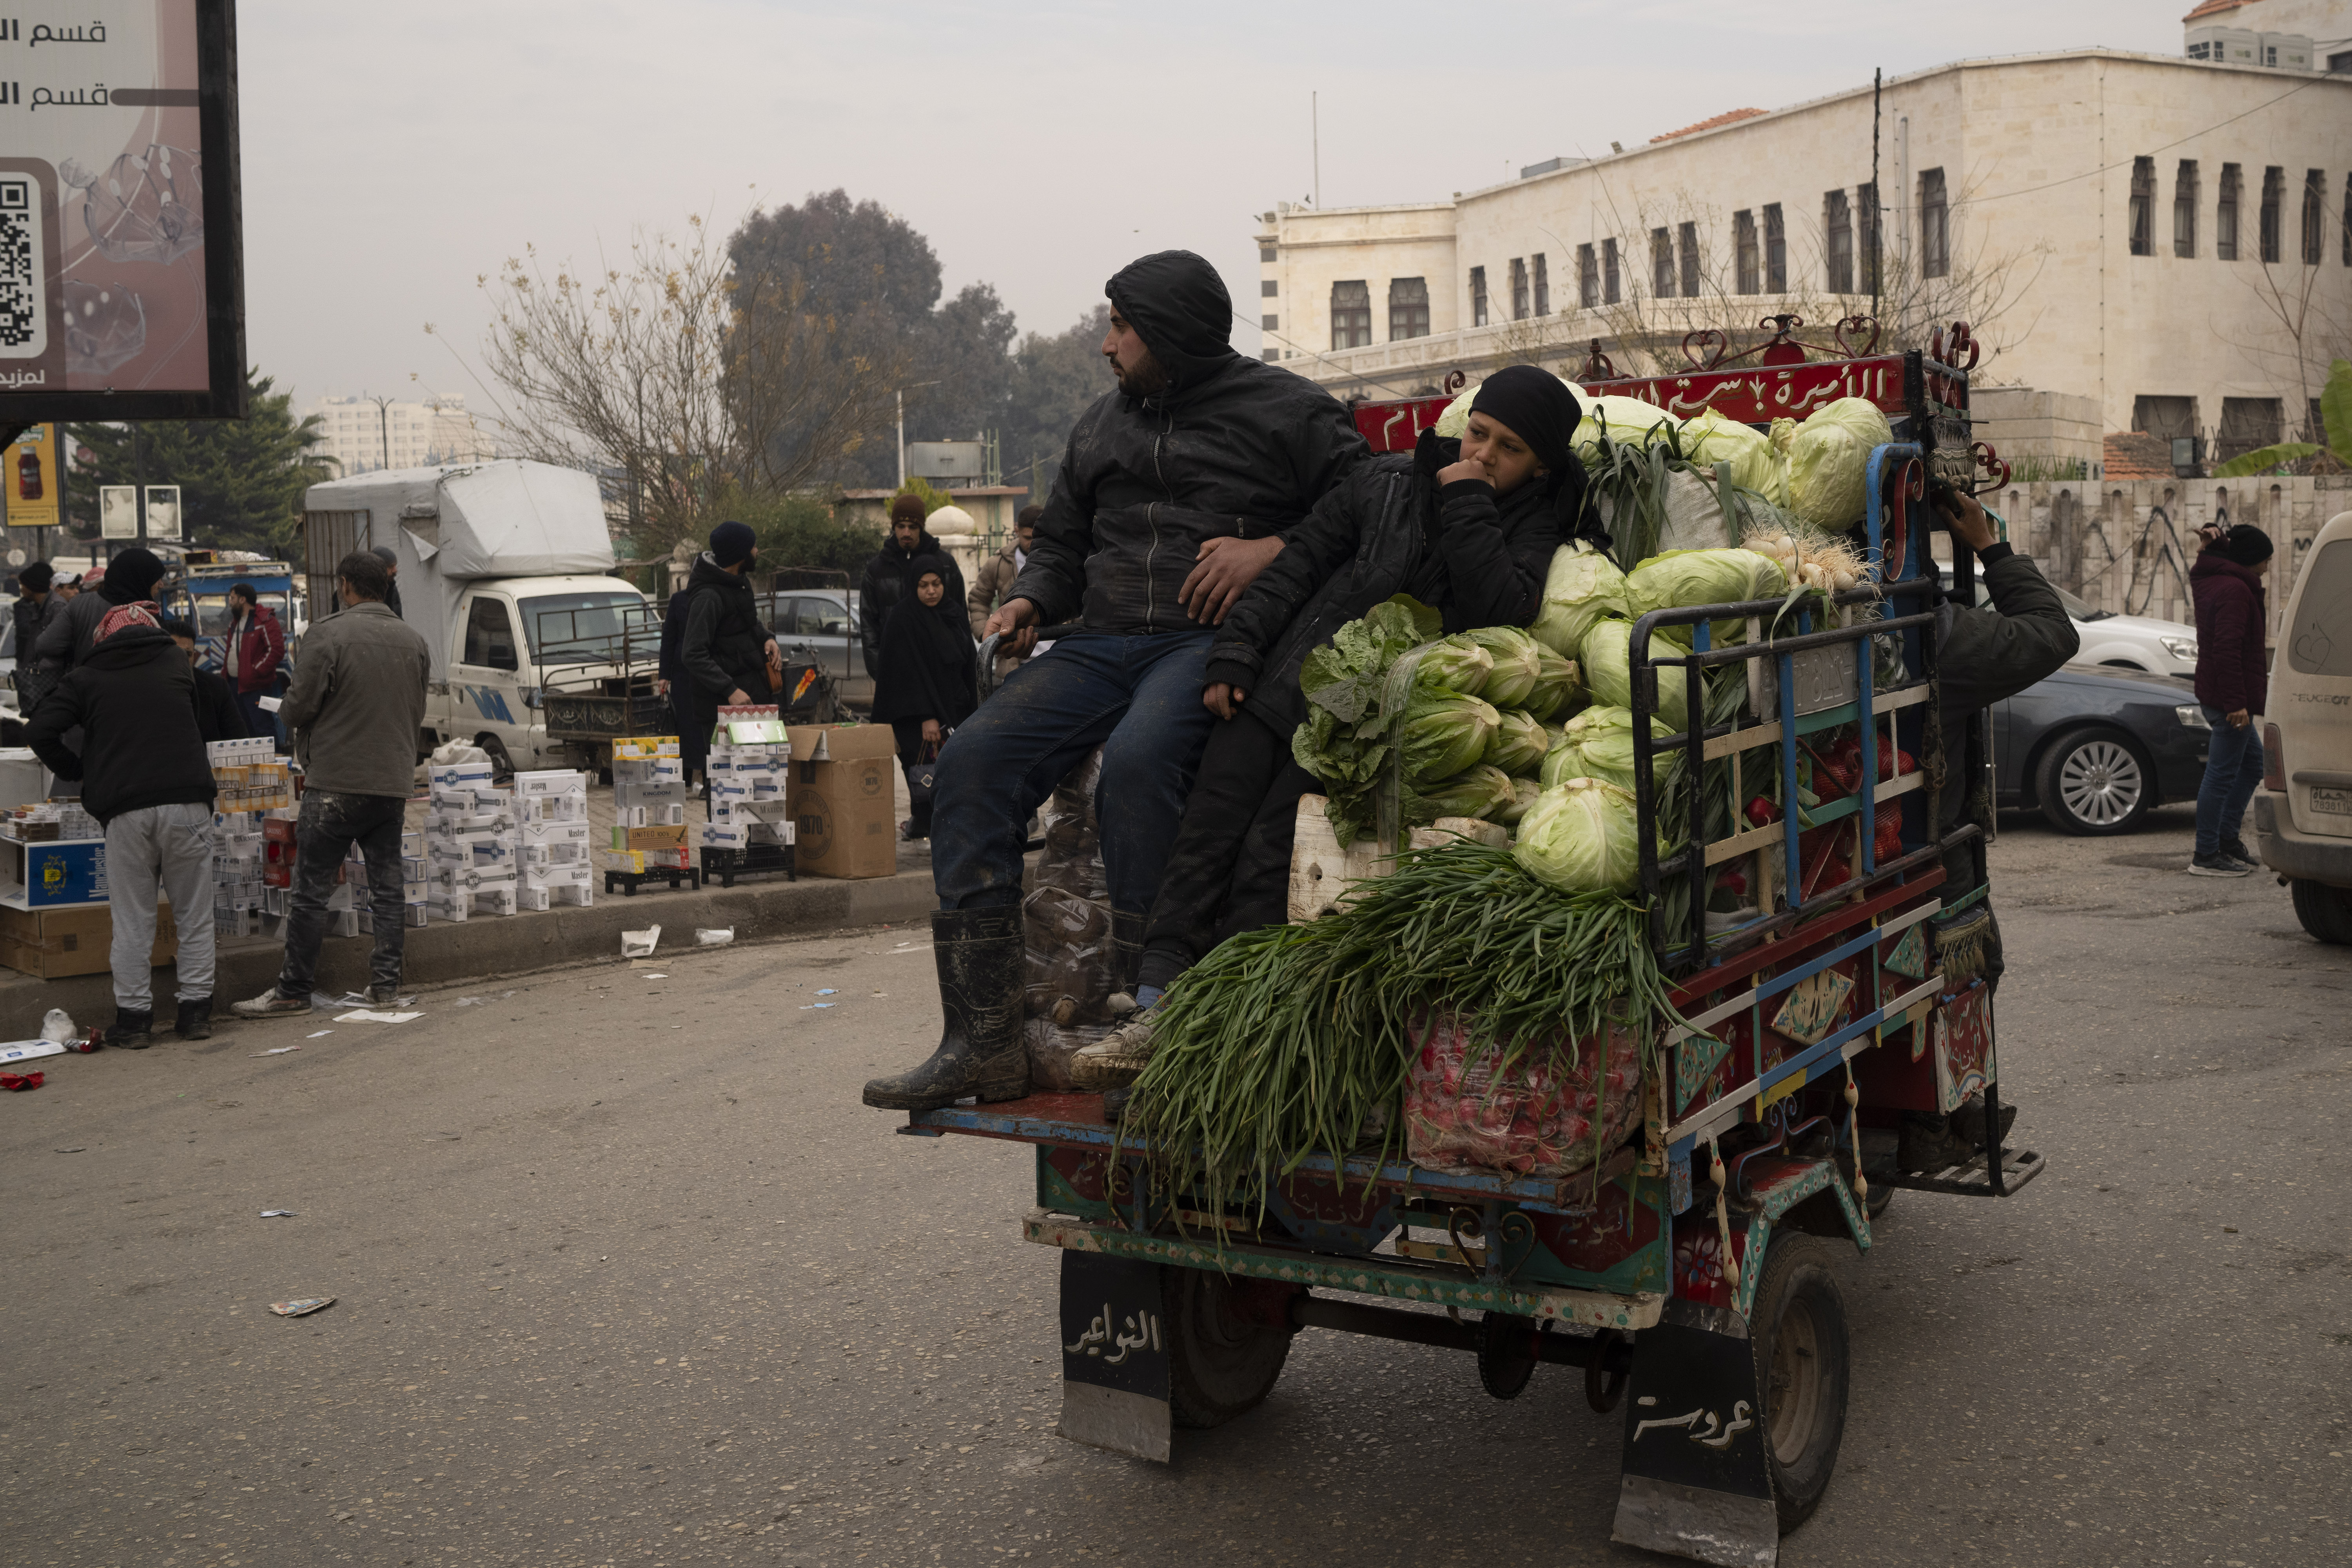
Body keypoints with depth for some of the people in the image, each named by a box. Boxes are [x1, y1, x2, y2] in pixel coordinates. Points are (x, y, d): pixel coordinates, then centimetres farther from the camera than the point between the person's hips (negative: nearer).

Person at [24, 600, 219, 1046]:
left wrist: (76, 771, 16)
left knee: (132, 921, 6)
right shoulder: (175, 663, 16)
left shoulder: (85, 678, 11)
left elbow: (39, 731, 2)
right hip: (187, 802, 1)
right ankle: (196, 1010, 12)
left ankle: (133, 1017, 9)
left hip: (125, 810, -1)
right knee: (194, 914, 10)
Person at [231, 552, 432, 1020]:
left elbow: (298, 708, -11)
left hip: (337, 783, -5)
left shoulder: (328, 635, -11)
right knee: (387, 885, 12)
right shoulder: (414, 641, 7)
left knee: (311, 890, 1)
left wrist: (304, 746, 10)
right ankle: (386, 982, 14)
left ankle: (293, 990, 5)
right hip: (395, 781, 5)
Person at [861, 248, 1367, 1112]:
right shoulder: (1102, 423, 24)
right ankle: (983, 1043, -20)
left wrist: (1274, 549, -12)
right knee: (973, 760, -19)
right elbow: (1062, 543, 30)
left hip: (1215, 639, -6)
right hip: (1103, 642, 6)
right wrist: (1030, 601, 9)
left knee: (1138, 761, -37)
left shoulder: (1288, 410, 6)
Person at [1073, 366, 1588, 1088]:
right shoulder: (1389, 480, 12)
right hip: (1290, 681, 3)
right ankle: (1156, 1007, -11)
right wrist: (1234, 653, 4)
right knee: (1210, 828, -10)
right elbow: (1299, 561, 12)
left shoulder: (1535, 528, 6)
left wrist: (1467, 507, -12)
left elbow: (1498, 613, -14)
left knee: (1270, 854, -16)